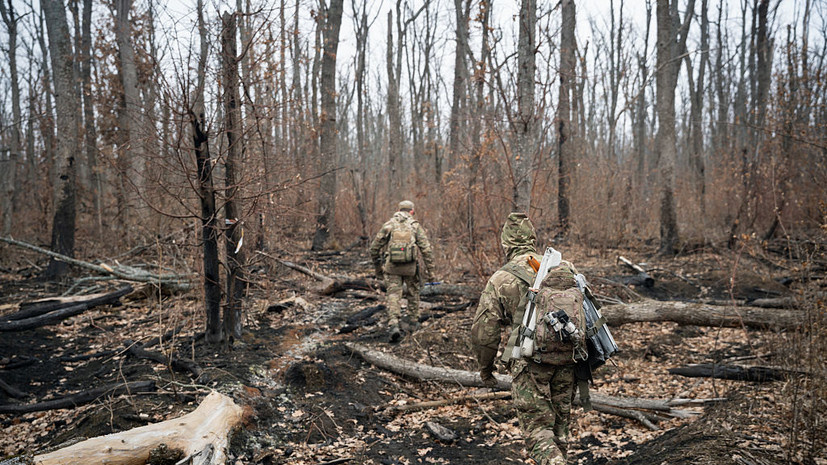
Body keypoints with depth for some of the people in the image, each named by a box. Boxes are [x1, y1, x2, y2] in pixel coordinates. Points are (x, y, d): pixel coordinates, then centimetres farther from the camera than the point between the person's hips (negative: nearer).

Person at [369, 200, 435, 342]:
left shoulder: (389, 224, 6)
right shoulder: (416, 226, 3)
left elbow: (374, 247, 8)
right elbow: (426, 249, -3)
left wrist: (377, 267, 19)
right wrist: (430, 270, 2)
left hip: (392, 266, 0)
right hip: (410, 266, 0)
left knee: (393, 295, 1)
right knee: (413, 292, 21)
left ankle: (393, 325, -17)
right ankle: (414, 322, 31)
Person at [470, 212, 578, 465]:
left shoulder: (501, 279, -4)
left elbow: (483, 328, -3)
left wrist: (485, 366, 11)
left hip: (530, 363, -4)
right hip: (566, 361, 4)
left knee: (537, 427, 4)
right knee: (559, 423, 20)